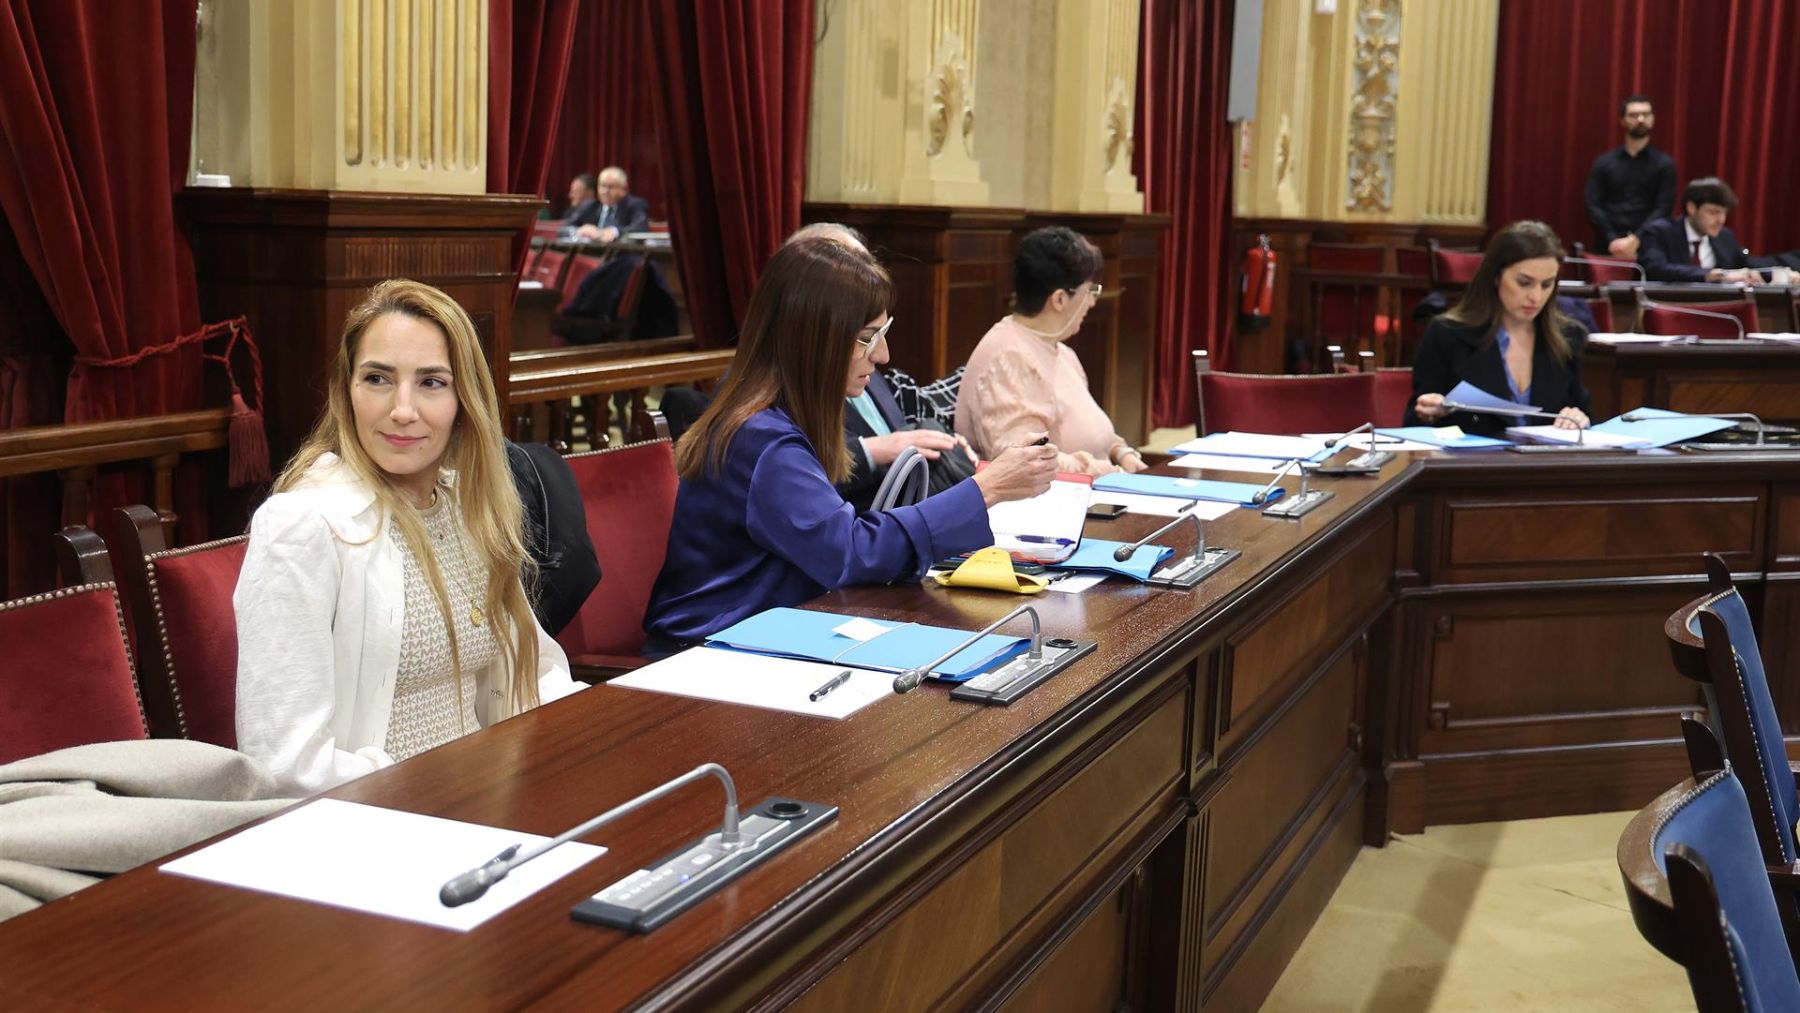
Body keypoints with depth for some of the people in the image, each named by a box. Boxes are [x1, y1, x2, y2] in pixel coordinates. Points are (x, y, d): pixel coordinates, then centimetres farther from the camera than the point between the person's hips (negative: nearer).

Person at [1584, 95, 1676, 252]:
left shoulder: (1664, 163, 8)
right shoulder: (1604, 163, 10)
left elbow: (1663, 208, -2)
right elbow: (1593, 206, 3)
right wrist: (1613, 240, -12)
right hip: (1608, 245, 1)